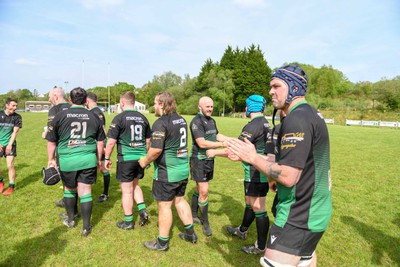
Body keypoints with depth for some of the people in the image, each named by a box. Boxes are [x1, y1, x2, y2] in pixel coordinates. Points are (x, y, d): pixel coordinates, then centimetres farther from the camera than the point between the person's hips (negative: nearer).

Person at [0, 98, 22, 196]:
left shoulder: (17, 117, -6)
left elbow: (15, 132, -7)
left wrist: (9, 144, -12)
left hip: (10, 144, -1)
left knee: (10, 165, -6)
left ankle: (11, 186, 7)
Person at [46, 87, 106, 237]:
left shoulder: (61, 115, 1)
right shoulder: (93, 117, 5)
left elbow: (51, 141, 5)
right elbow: (100, 141, 10)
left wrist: (51, 159, 16)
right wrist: (99, 159, 20)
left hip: (67, 160, 0)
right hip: (88, 159, 0)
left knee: (69, 190, 19)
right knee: (85, 192, 5)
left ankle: (71, 220, 37)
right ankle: (86, 227, 13)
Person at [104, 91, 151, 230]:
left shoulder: (119, 118, -10)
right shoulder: (143, 118, 5)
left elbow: (111, 142, -11)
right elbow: (148, 140, 11)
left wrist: (107, 158, 2)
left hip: (126, 158, -5)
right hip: (141, 157, 5)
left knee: (127, 190, 7)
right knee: (135, 184, 25)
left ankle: (128, 221, 20)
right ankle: (143, 210, 13)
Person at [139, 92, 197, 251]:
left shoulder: (161, 123, -18)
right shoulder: (181, 119, 7)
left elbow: (156, 150, -24)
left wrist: (145, 161, -5)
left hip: (167, 172, -8)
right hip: (183, 168, 8)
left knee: (164, 205, 6)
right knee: (180, 199, 21)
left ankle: (162, 242, 23)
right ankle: (190, 233, 32)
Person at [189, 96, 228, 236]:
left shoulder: (212, 121, 9)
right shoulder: (196, 122, -18)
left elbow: (217, 135, 19)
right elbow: (202, 143, -24)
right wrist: (223, 144, -24)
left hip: (210, 159, 8)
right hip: (199, 160, -8)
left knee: (199, 188, 17)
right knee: (204, 192, -5)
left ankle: (193, 215, 33)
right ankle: (205, 223, 11)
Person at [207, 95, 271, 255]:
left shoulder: (253, 126, -21)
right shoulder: (265, 123, 9)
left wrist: (215, 152, -11)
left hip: (256, 174, -10)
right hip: (261, 172, 10)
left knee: (258, 208, 2)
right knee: (250, 203, 23)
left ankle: (261, 247, 17)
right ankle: (242, 231, 43)